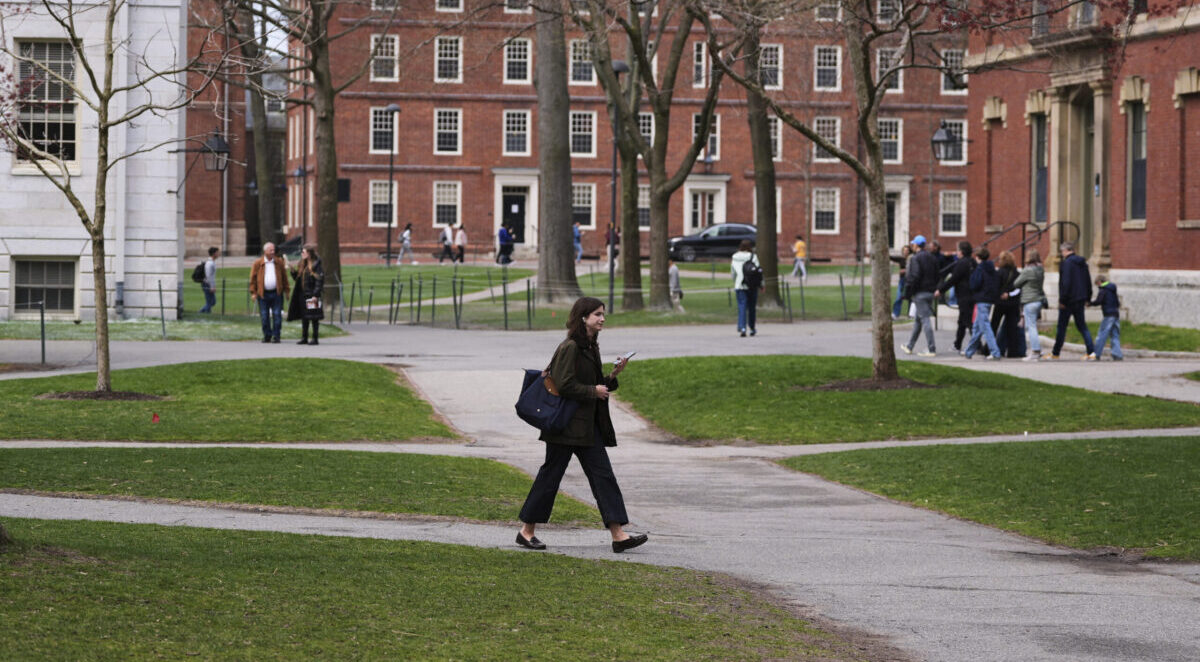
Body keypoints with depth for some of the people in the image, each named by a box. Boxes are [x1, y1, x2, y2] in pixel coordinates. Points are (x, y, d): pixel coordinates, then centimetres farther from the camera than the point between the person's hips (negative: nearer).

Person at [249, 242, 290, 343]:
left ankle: (276, 335, 3)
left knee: (277, 315, -3)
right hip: (263, 293, 0)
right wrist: (253, 292, -3)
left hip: (276, 293, 0)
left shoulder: (279, 262, 6)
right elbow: (253, 279, 3)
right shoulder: (257, 263, 2)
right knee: (264, 316, 3)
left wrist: (286, 291, 6)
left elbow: (284, 277, 9)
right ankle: (267, 335, 14)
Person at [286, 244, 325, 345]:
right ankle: (304, 338, 17)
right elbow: (297, 278, 19)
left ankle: (315, 338, 2)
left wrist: (315, 295, -20)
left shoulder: (316, 265, -11)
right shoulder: (302, 265, 14)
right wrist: (293, 271, 0)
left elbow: (319, 281, -15)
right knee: (304, 318, 11)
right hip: (302, 294, 8)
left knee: (314, 318, -2)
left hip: (311, 295, -8)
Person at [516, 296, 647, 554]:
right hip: (566, 424, -9)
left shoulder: (591, 348, 13)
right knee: (550, 475, 0)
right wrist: (593, 391, -12)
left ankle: (618, 535, -3)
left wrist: (612, 376, 2)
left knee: (603, 475, 1)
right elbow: (564, 385, -21)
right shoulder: (570, 347, -15)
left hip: (588, 426, 9)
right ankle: (526, 531, 12)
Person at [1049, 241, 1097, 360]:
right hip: (1080, 300, 7)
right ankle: (1091, 352, -2)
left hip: (1069, 301, -7)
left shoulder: (1066, 263, -13)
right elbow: (1088, 282, 15)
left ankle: (1055, 353, 10)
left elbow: (1065, 283, -19)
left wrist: (1062, 300, -15)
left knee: (1062, 327, 2)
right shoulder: (1083, 263, 11)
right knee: (1081, 326, 10)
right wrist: (1087, 298, 20)